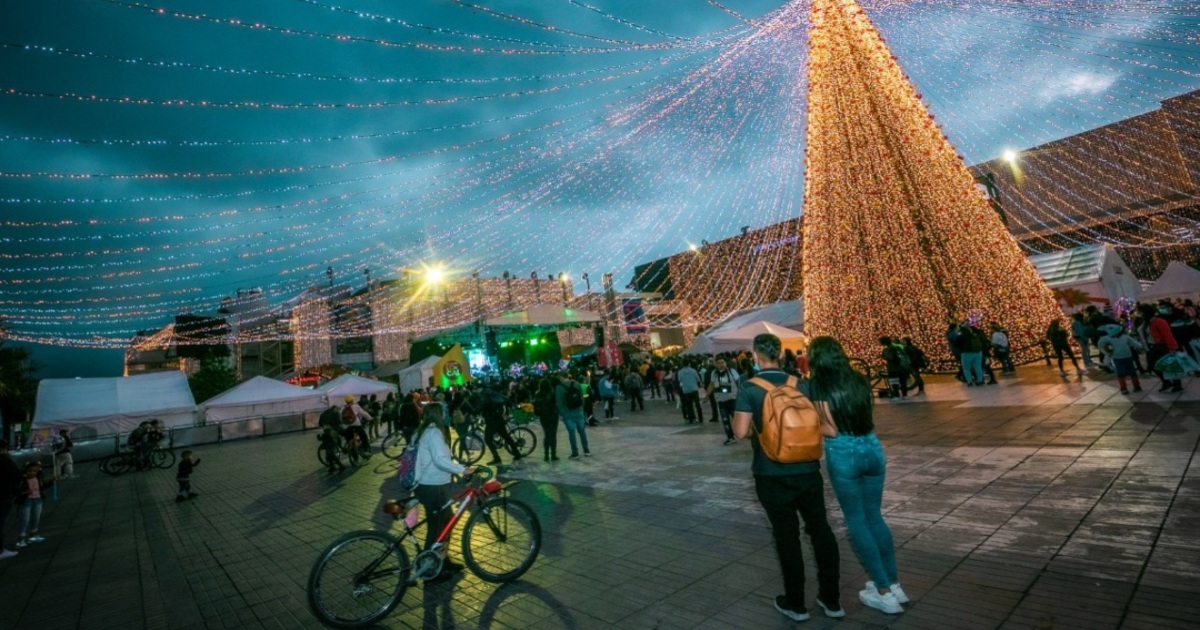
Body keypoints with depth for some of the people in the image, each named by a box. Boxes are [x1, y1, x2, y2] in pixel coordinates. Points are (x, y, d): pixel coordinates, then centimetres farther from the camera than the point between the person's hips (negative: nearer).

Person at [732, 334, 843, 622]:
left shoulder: (749, 389, -13)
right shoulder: (802, 384, -1)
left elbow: (741, 432, -19)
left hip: (772, 476, -3)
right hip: (808, 471, 3)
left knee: (787, 536, 10)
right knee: (821, 530, 18)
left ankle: (796, 604, 25)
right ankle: (831, 599, 30)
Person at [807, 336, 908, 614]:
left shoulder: (818, 386, -12)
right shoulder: (860, 379, 5)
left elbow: (830, 428, -13)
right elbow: (869, 413, 10)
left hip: (843, 453, -6)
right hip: (872, 447, 6)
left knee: (857, 522, 9)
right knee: (874, 516, 20)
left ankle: (884, 593, 18)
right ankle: (893, 584, 29)